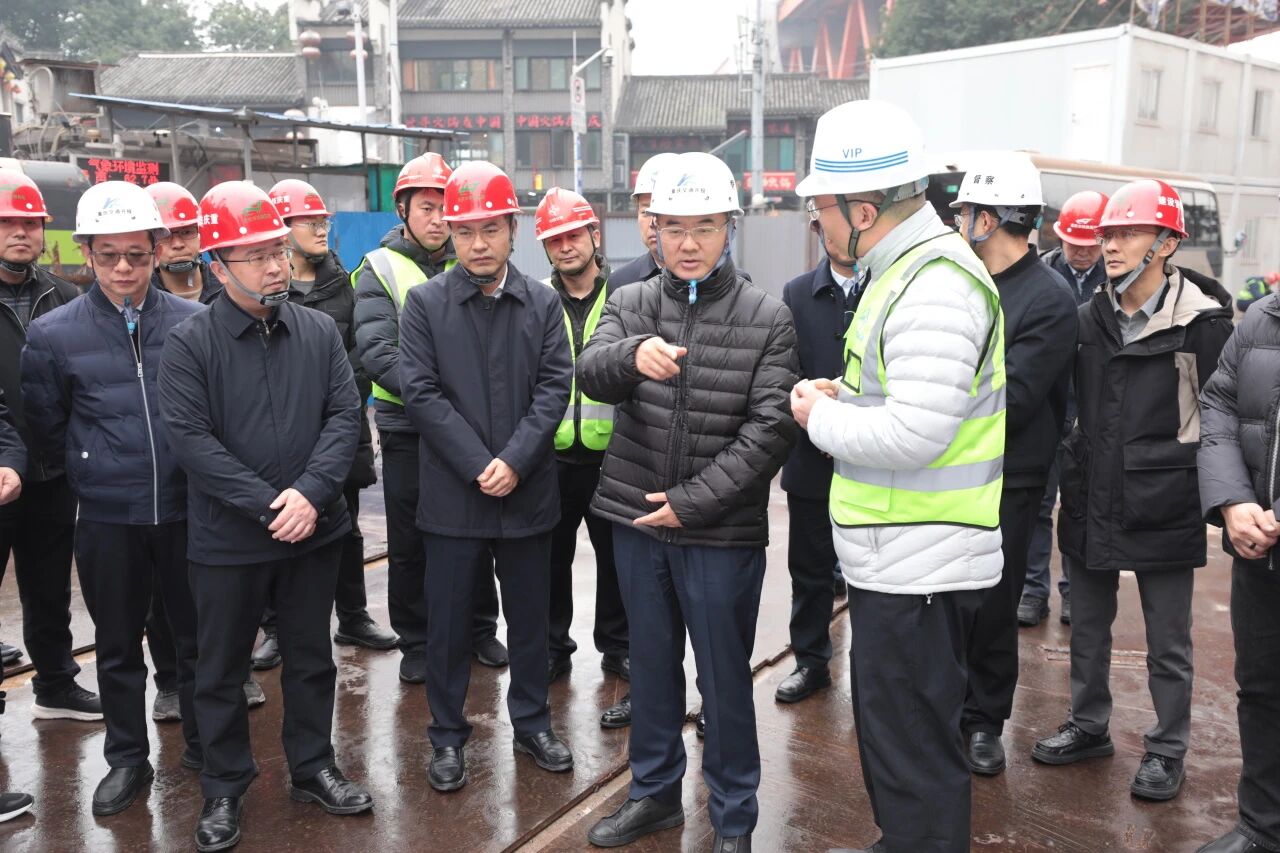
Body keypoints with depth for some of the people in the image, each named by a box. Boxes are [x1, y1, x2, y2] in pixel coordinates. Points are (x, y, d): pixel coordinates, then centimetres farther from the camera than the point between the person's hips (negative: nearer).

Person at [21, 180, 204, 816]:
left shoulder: (196, 322, -5)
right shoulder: (52, 334, -3)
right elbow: (45, 429, 8)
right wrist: (96, 470, 8)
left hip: (187, 509, 0)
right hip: (107, 518, 0)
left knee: (197, 636, 12)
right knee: (118, 644, 14)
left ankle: (205, 746, 31)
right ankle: (126, 758, 31)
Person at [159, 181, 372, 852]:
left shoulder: (319, 331, 1)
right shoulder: (189, 344, -8)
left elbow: (344, 416, -4)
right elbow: (190, 438, -14)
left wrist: (310, 492, -18)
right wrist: (265, 504, -20)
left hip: (314, 531, 3)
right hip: (226, 540, -2)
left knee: (311, 657, 16)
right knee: (222, 669, 11)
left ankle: (313, 769, 34)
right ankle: (224, 789, 30)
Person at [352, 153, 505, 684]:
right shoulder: (380, 270, -2)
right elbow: (375, 351, -14)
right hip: (407, 427, -2)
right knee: (409, 543, 8)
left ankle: (480, 628, 30)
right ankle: (415, 641, 24)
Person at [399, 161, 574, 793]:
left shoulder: (542, 302, 3)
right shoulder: (424, 302, -1)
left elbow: (555, 386, -4)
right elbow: (421, 393, -8)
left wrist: (514, 461, -15)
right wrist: (479, 466, -15)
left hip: (528, 491, 2)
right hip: (452, 493, -1)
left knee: (529, 616, 14)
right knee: (449, 621, 9)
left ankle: (531, 722, 32)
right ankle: (448, 735, 26)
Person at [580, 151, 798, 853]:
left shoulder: (767, 319, -5)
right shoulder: (632, 303, 3)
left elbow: (769, 430, -11)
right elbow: (590, 374, -15)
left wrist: (692, 501, -16)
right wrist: (631, 353, -38)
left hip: (721, 530, -3)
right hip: (636, 516, 3)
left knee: (723, 676, 8)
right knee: (651, 662, 18)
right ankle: (654, 792, 38)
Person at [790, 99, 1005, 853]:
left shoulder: (936, 285, -21)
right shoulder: (905, 269, 12)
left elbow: (913, 435, -27)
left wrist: (822, 419, -12)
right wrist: (847, 399, 5)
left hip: (919, 567, -11)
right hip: (897, 559, 11)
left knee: (915, 754, 4)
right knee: (892, 732, 25)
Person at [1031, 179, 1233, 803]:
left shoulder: (1201, 322, -10)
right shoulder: (1090, 318, 4)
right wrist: (1074, 473, 9)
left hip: (1163, 511, -5)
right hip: (1091, 504, 5)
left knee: (1168, 644, 9)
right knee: (1087, 628, 17)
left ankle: (1167, 748, 26)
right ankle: (1088, 726, 35)